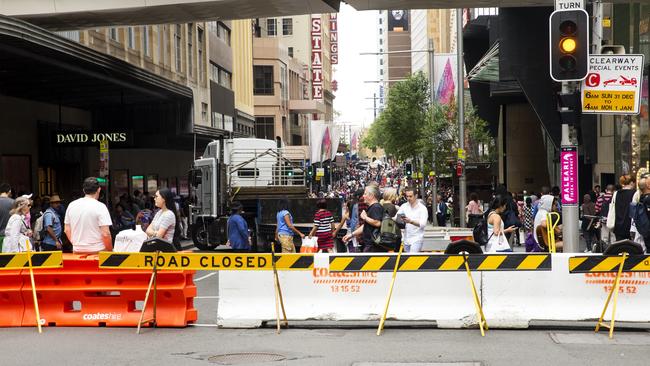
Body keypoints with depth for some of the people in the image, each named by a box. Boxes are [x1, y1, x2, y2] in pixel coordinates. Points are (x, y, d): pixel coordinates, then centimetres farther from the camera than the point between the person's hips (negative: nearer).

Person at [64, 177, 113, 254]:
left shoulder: (71, 205, 6)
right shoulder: (100, 207, -9)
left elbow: (67, 230, 12)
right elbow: (105, 234, -13)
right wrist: (110, 250, 0)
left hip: (77, 251, 5)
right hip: (97, 250, -5)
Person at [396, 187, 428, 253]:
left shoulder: (422, 208, -6)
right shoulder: (404, 206, 9)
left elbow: (423, 224, -17)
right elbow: (395, 218, 2)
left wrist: (410, 221, -33)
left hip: (417, 239, -6)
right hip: (406, 239, 6)